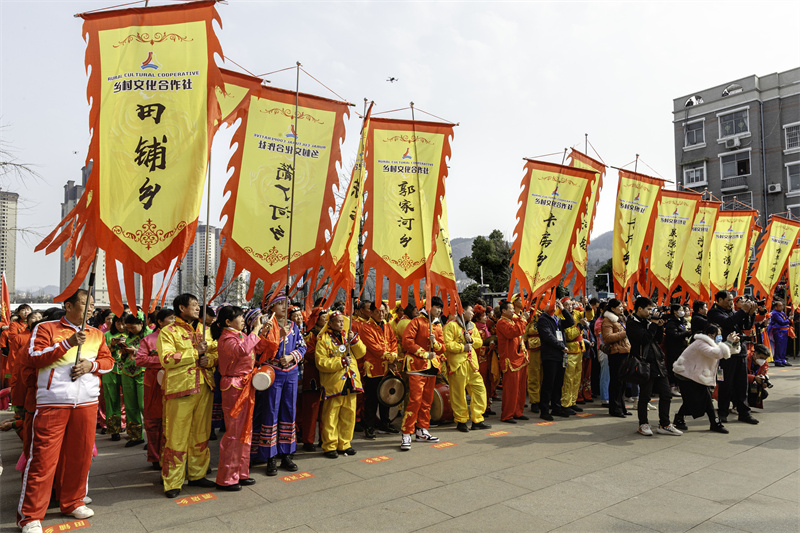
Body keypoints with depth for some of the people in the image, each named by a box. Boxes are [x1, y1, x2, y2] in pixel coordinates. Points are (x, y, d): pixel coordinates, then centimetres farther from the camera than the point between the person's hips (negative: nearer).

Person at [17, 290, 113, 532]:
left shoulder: (96, 334, 15)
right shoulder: (46, 328, 2)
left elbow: (108, 361, 14)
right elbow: (34, 358, -9)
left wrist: (92, 364, -6)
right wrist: (68, 343, -18)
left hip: (87, 402, 4)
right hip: (52, 402, -4)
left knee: (81, 454, 9)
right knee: (43, 457, -3)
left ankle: (73, 502, 26)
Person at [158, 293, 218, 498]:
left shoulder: (204, 330, 15)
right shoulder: (168, 332, -2)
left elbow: (217, 352, 15)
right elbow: (166, 359, -14)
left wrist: (209, 359, -7)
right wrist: (196, 353, -13)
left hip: (204, 387, 6)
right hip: (180, 388, -5)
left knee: (201, 434, 12)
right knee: (177, 437, -1)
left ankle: (197, 474, 25)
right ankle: (172, 482, 11)